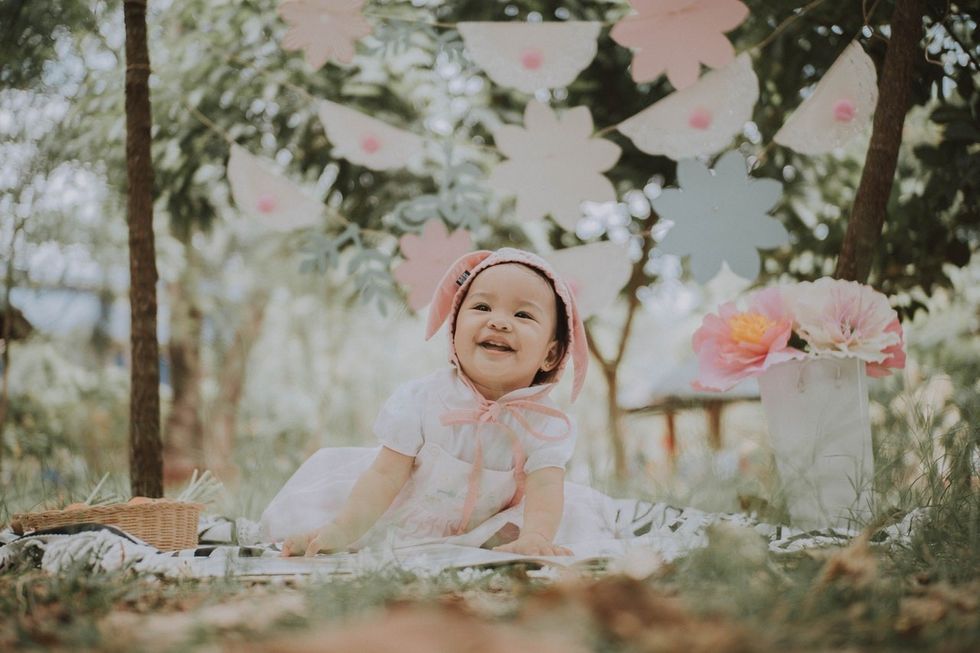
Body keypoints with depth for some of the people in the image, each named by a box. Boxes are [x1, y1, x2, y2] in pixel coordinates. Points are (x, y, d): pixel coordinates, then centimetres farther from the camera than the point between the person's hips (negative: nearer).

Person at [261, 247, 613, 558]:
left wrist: (534, 537, -51)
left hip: (483, 535, 0)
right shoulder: (422, 399, -19)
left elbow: (545, 488, -29)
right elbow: (385, 475, -20)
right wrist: (342, 530, -34)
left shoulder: (545, 422, -18)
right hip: (402, 523, 0)